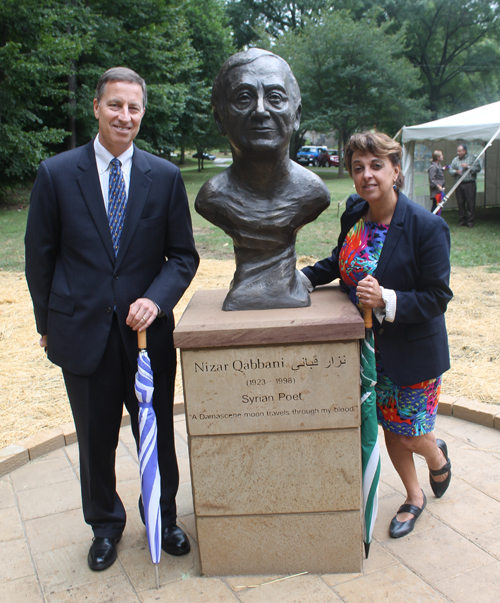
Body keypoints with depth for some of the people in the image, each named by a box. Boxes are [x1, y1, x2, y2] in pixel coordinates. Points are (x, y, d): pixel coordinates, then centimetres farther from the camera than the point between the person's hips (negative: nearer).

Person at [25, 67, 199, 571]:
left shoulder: (164, 176, 1)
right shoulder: (56, 173, -2)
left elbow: (183, 255, 2)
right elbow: (40, 256, 3)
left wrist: (156, 300, -15)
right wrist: (47, 322, 5)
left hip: (147, 331, 1)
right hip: (82, 332, 0)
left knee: (157, 435, 13)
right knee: (96, 440, 15)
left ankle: (164, 518, 38)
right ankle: (105, 525, 39)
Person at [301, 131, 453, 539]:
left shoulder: (427, 226, -20)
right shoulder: (355, 215, -2)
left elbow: (437, 298, -19)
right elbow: (340, 263, 15)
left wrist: (386, 300, -32)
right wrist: (301, 278, 0)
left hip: (412, 352, -5)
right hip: (367, 348, 5)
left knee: (408, 434, 8)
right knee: (389, 427, 17)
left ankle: (438, 457, 46)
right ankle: (414, 497, 41)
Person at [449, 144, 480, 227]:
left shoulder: (472, 158, 4)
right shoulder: (455, 160, 13)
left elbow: (478, 168, -3)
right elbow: (451, 170, 12)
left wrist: (468, 167, -12)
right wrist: (456, 171, -8)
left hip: (470, 184, -3)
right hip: (459, 184, 3)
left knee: (470, 203, -5)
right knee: (460, 203, 4)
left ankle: (470, 220, 2)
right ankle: (462, 220, 14)